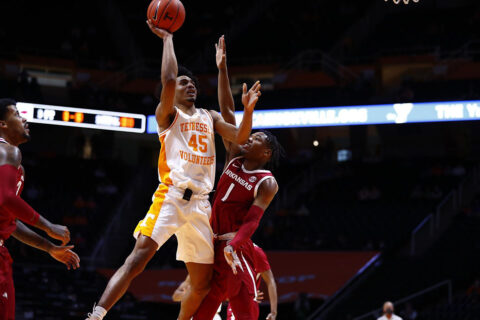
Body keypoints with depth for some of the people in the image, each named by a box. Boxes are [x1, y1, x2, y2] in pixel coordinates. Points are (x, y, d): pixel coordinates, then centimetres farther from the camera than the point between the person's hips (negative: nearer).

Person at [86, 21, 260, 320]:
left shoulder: (210, 117, 23)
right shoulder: (168, 114, 6)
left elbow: (240, 137, 12)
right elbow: (168, 79, -12)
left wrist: (248, 109, -4)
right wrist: (167, 39, -3)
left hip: (200, 203, 6)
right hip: (171, 197, -6)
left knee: (203, 282, 7)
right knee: (139, 257, -23)